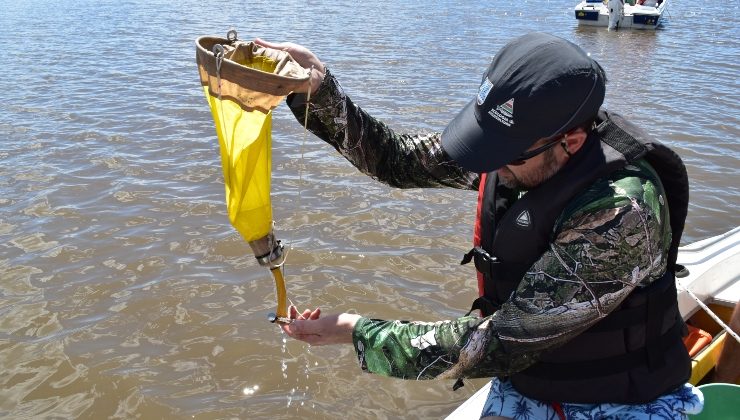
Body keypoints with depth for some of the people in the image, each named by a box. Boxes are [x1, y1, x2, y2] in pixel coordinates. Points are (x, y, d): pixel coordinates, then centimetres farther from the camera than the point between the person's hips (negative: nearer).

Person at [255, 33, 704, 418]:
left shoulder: (619, 213, -31)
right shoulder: (517, 144, -12)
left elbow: (500, 343, -28)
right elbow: (398, 159, -2)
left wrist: (357, 330, -22)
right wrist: (317, 86, -13)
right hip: (526, 381, 5)